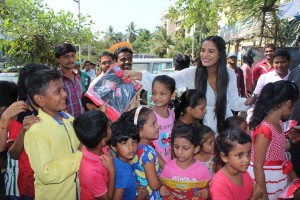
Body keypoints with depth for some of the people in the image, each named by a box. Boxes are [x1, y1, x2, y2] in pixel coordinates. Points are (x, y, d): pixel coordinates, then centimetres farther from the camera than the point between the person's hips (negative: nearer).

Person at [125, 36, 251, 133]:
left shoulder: (230, 75, -9)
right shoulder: (192, 73, -17)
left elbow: (233, 101, 2)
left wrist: (247, 102, -19)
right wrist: (140, 76, -40)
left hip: (224, 129, 2)